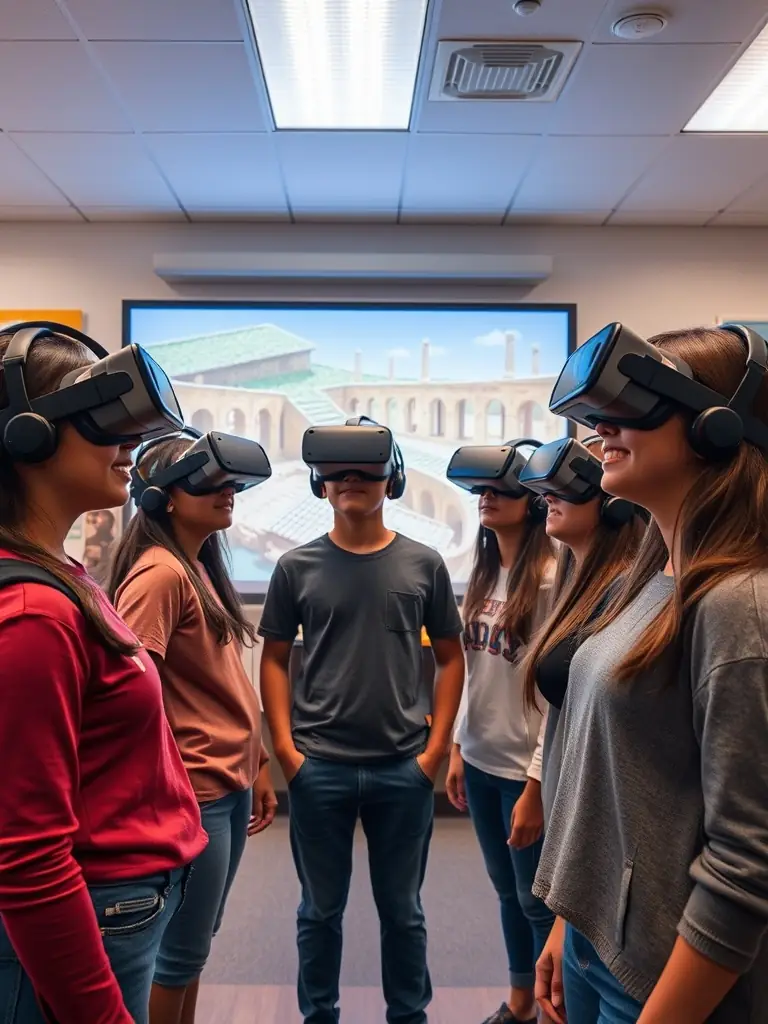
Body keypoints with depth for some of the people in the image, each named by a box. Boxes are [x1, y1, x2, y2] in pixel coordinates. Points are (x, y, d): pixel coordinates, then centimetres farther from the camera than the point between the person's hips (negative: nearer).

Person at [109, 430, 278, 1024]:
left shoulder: (202, 568, 9)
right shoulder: (161, 573, -19)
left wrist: (257, 765, 17)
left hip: (229, 784, 9)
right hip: (195, 792, -8)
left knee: (197, 940, 21)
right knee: (182, 951, 9)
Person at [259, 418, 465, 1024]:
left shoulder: (423, 565, 0)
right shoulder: (297, 567, -1)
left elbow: (450, 657, 5)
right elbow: (275, 659, 3)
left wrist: (436, 747, -2)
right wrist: (285, 748, -5)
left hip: (404, 768, 0)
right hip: (319, 766, 0)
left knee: (402, 909, 16)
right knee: (321, 908, 16)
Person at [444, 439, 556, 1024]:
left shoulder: (550, 577, -17)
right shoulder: (485, 574, 6)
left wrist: (537, 786, -16)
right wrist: (458, 749, 11)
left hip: (525, 769, -7)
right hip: (480, 761, 7)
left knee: (539, 900, 10)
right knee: (507, 890, 21)